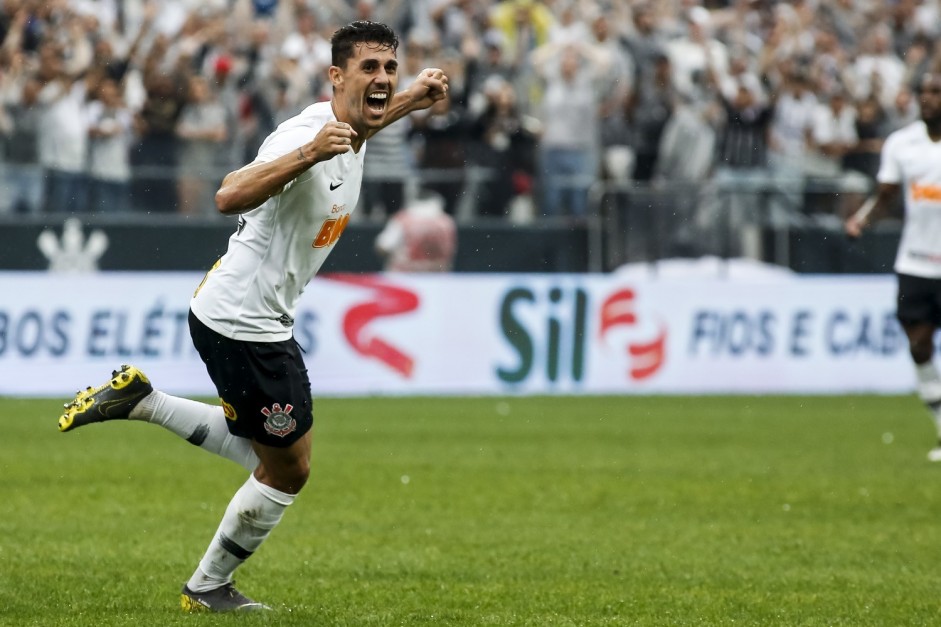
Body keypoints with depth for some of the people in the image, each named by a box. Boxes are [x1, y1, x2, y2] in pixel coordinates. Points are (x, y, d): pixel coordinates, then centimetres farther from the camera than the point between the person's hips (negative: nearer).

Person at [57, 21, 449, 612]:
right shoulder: (301, 135, -25)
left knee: (272, 456, 22)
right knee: (290, 468, 2)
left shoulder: (349, 128, 4)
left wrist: (415, 97, 19)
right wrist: (309, 153, -53)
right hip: (240, 321, -10)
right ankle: (208, 588, 19)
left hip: (265, 320, 10)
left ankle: (139, 400, 24)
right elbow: (230, 197, -42)